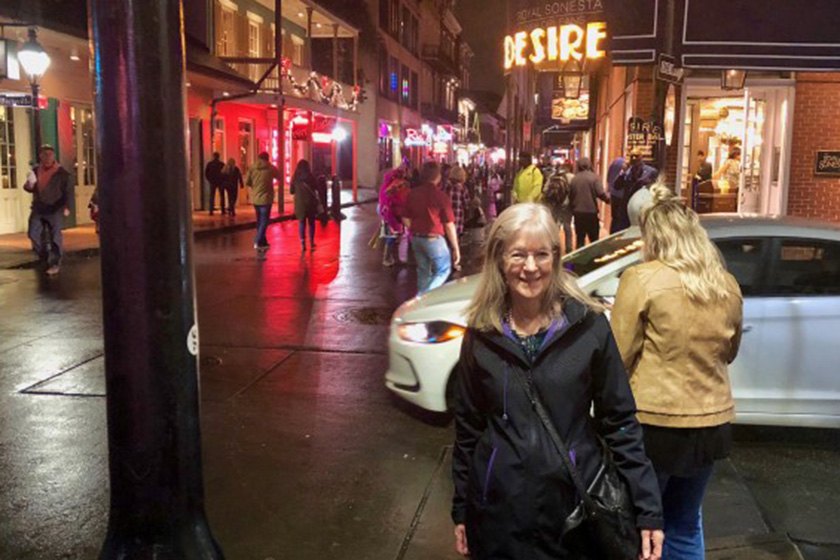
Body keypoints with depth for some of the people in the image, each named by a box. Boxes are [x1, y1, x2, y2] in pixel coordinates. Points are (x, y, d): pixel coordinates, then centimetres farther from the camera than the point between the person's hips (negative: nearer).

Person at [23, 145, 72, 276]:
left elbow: (67, 191, -3)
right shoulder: (35, 170, 6)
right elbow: (30, 188, 16)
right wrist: (29, 186, -8)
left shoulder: (62, 173, -4)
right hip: (38, 208, 4)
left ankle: (55, 263, 7)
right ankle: (44, 259, 22)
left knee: (55, 236, -2)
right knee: (34, 234, 3)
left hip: (55, 209, -4)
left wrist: (65, 206, -14)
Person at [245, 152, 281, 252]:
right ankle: (258, 242, -18)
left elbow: (247, 182, -2)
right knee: (264, 221, -3)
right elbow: (280, 177, 10)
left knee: (260, 221, 15)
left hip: (255, 199, 4)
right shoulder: (271, 168, -6)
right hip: (265, 198, -4)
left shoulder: (252, 168, -1)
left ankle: (263, 243, 21)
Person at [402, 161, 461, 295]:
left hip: (416, 239, 6)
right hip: (434, 239, -6)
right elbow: (449, 225, -13)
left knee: (423, 272, 18)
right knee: (443, 270, 8)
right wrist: (456, 248, -6)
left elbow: (406, 219, 7)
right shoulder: (441, 196, -14)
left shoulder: (413, 193, 0)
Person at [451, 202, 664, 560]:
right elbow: (467, 427, 5)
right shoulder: (481, 334, -3)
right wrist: (461, 510, 8)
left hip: (574, 504, -1)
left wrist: (648, 507, -8)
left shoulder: (588, 325, -8)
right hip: (497, 509, 1)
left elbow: (620, 421, -4)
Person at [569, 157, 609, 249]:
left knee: (580, 238, 10)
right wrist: (608, 199, 3)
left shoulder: (574, 178, 4)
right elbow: (600, 193, -16)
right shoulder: (594, 177, -8)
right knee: (594, 239, 8)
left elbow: (570, 196, 8)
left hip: (578, 212, 3)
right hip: (591, 211, -3)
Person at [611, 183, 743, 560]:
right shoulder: (727, 286, 2)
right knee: (686, 525, 21)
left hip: (654, 422, -5)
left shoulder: (642, 279, -14)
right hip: (711, 422, 5)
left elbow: (619, 357, -10)